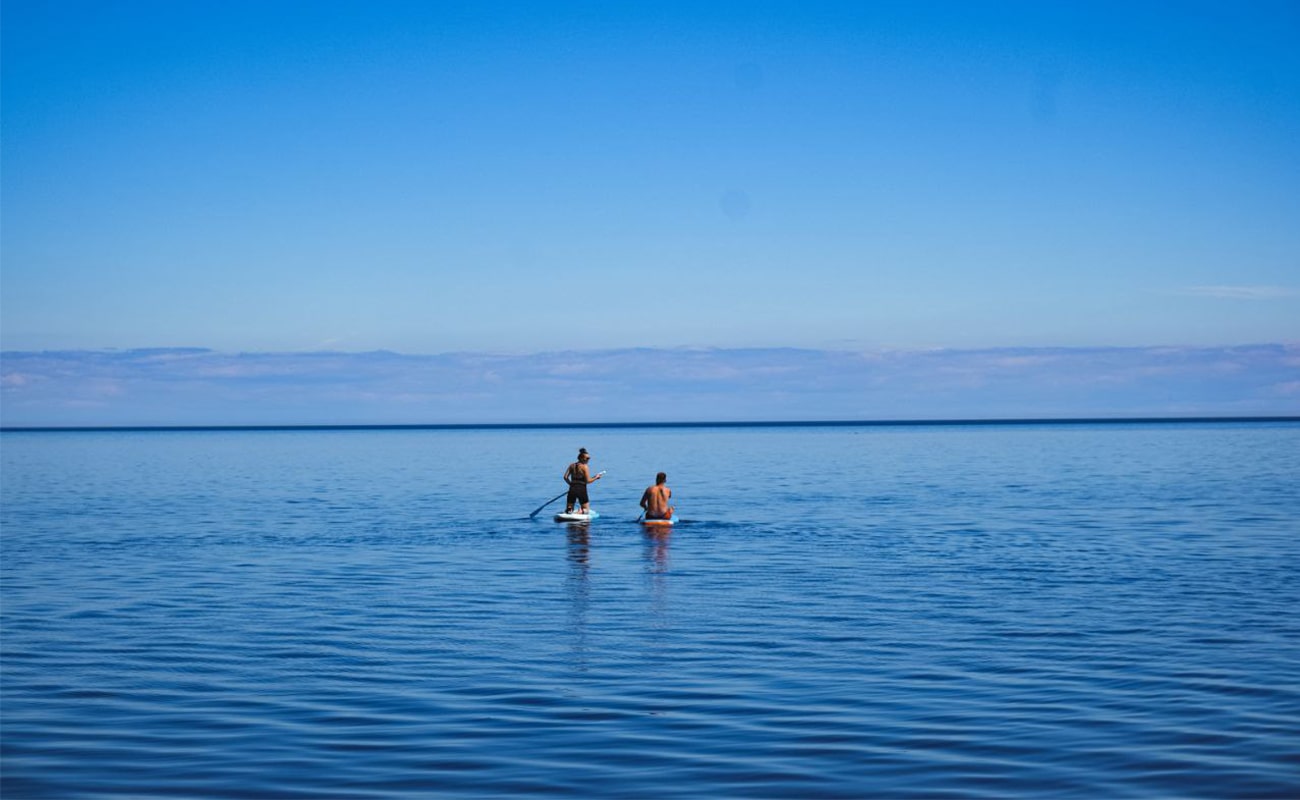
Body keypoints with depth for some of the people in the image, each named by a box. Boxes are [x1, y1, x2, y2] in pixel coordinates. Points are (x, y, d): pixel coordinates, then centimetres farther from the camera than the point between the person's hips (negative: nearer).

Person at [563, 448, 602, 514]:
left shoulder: (572, 465, 7)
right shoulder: (585, 467, -8)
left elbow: (565, 477, 3)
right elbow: (588, 481, -12)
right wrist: (596, 478, 4)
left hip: (572, 489, 4)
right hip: (581, 490, -4)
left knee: (568, 509, 17)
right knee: (586, 510, 8)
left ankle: (569, 510, -19)